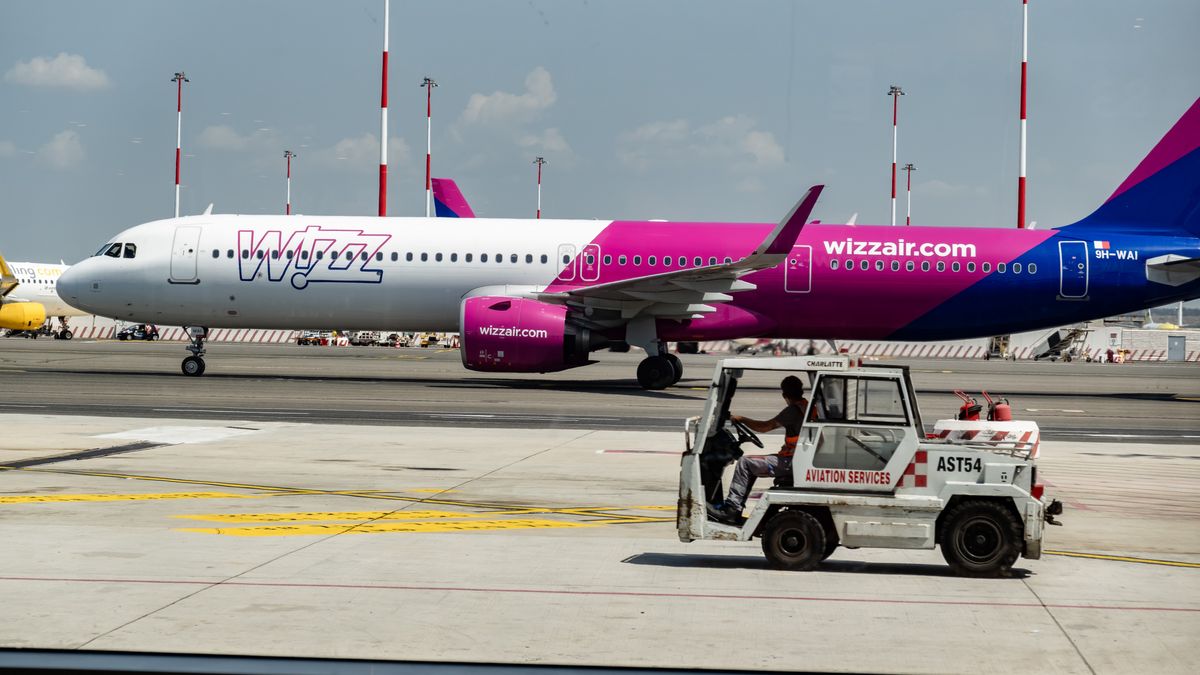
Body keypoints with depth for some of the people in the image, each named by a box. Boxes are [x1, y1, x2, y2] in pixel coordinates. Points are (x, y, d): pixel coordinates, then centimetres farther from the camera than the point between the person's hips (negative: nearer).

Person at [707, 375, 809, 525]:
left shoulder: (794, 410, -16)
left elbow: (766, 427, -14)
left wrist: (741, 419, -2)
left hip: (791, 462, -9)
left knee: (745, 463, -5)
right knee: (751, 466, 21)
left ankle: (731, 508, -3)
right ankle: (734, 512, 18)